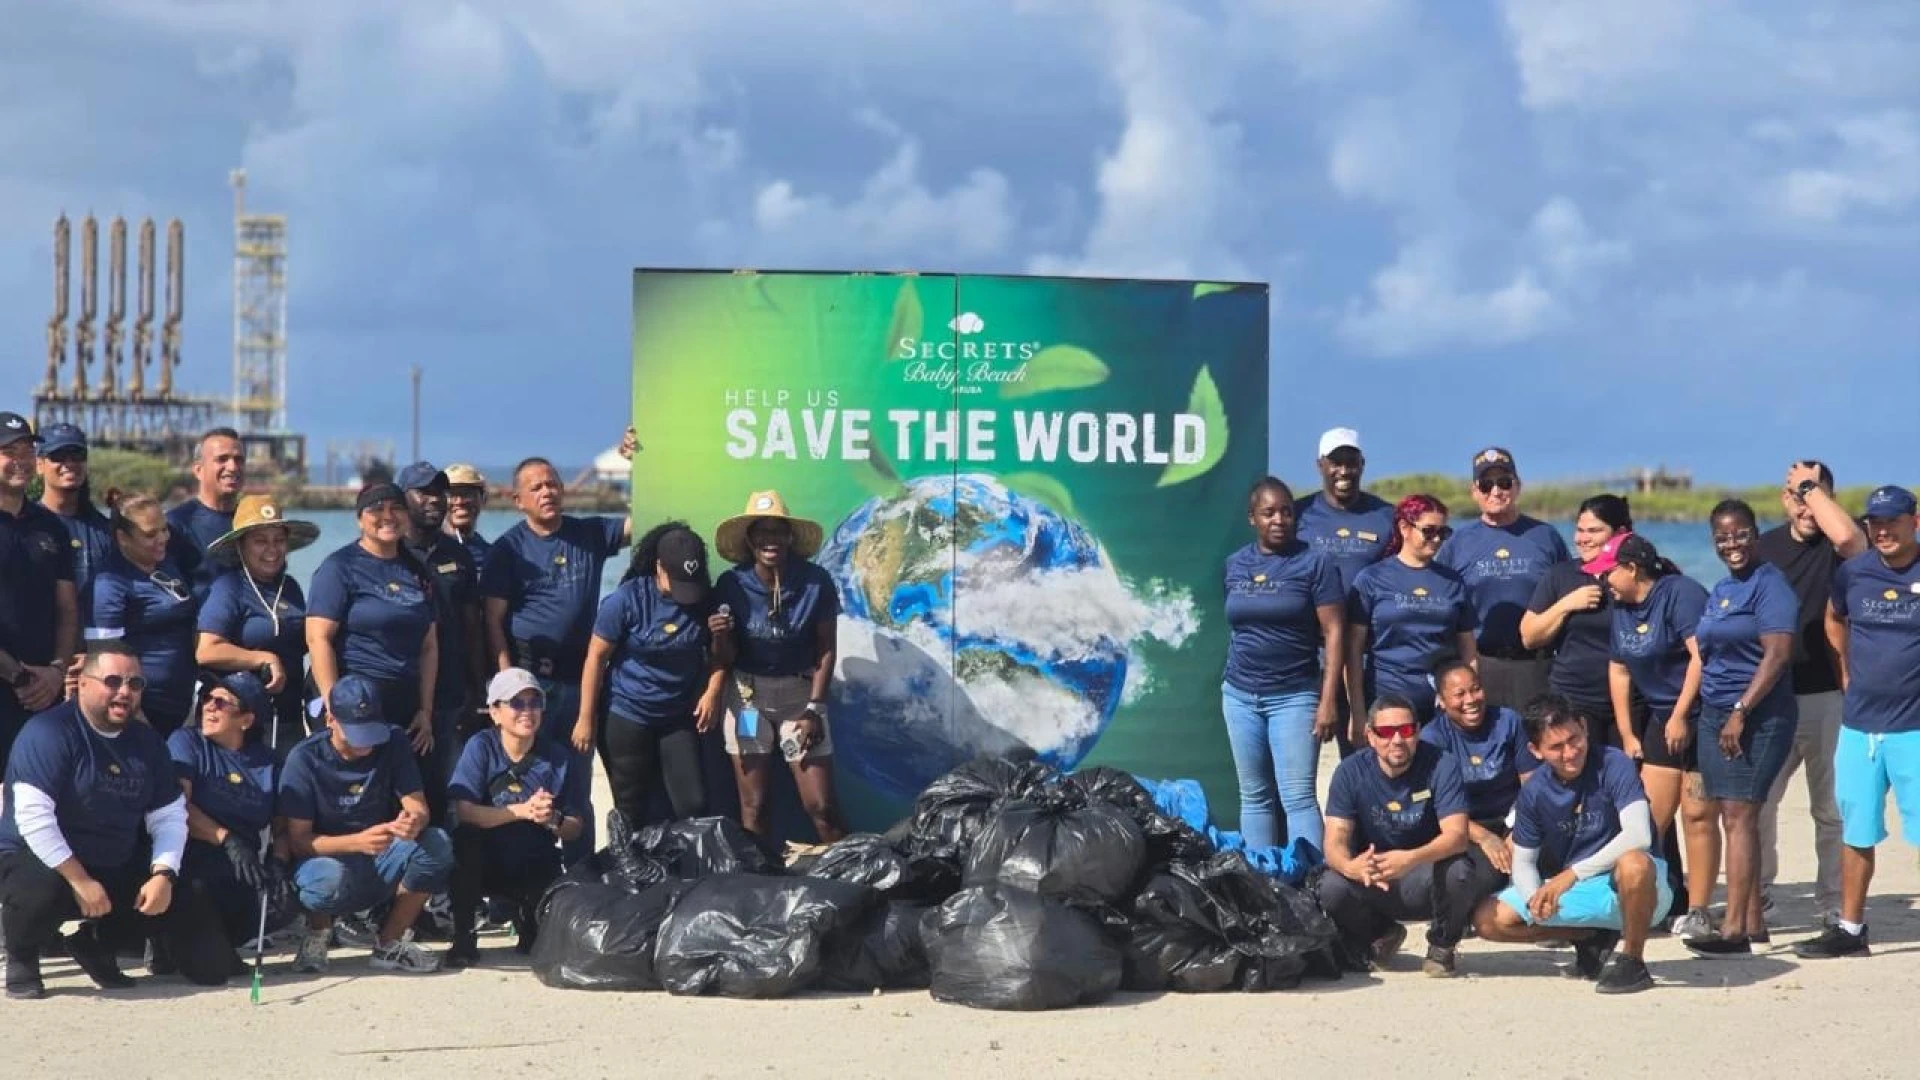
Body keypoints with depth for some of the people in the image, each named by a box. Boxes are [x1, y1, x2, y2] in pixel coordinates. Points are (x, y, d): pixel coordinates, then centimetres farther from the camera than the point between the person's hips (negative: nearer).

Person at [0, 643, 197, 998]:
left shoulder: (147, 741, 6)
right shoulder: (49, 732, -16)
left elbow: (169, 816, 7)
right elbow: (33, 817, -25)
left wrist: (163, 874, -12)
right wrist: (80, 881, -29)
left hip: (118, 869, 7)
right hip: (38, 861, -7)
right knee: (40, 893, -39)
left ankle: (96, 943, 19)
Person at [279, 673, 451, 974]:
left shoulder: (391, 748, -3)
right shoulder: (305, 758, -14)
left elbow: (418, 808, -6)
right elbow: (297, 840, -16)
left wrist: (414, 822, -34)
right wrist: (357, 842, -34)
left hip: (380, 864, 4)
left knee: (437, 845, -25)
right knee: (331, 877, -40)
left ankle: (389, 943, -7)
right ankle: (316, 935, -3)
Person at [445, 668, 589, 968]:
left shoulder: (558, 758, -5)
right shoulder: (481, 747, -10)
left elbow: (575, 828, -2)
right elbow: (464, 812, -21)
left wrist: (552, 819, -25)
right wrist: (523, 811, -30)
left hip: (536, 868, 1)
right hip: (485, 862, -1)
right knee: (465, 838, -34)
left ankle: (527, 918, 15)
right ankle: (463, 938, -17)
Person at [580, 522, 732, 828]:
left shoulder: (706, 600, -3)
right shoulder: (628, 599, -12)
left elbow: (720, 656, 9)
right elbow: (597, 657, -8)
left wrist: (713, 691, -11)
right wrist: (586, 719, -9)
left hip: (680, 719, 3)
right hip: (627, 718, -3)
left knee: (694, 806, -4)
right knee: (632, 812, 5)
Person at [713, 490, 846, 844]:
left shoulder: (817, 582, -11)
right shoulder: (731, 585, -9)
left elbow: (826, 651, -2)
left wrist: (813, 708, -7)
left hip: (799, 691, -1)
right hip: (747, 694, 1)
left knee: (821, 805, -4)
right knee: (753, 807, 4)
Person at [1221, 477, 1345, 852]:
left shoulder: (1314, 564, -5)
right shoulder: (1235, 565, 9)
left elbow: (1334, 632, -7)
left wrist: (1328, 701, -13)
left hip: (1294, 696, -5)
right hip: (1240, 695, 5)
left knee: (1298, 797, -10)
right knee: (1255, 797, 9)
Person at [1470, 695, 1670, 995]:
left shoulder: (1613, 765, -17)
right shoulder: (1534, 794, -2)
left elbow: (1638, 836, -29)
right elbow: (1523, 861, 6)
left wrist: (1572, 874, -30)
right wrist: (1536, 898, -18)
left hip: (1630, 891, -5)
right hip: (1573, 893, 6)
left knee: (1634, 863, -42)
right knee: (1487, 920, -8)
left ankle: (1631, 959, -17)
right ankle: (1595, 938, 6)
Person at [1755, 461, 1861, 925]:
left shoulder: (1836, 547, -4)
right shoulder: (1765, 546, 9)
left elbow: (1848, 535, -31)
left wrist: (1813, 485, -18)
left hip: (1827, 696, -4)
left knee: (1832, 809, 3)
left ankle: (1834, 905, 11)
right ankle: (1754, 894, 19)